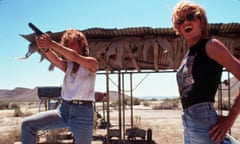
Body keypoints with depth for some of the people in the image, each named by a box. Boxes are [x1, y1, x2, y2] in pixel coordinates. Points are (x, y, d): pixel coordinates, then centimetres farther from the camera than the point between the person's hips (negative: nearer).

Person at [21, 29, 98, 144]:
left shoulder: (92, 63, 0)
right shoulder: (67, 65, 13)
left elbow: (74, 56, -20)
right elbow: (55, 60, -9)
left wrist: (52, 44, -27)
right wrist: (45, 48, -30)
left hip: (83, 112, -5)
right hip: (64, 109, 5)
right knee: (28, 124, -8)